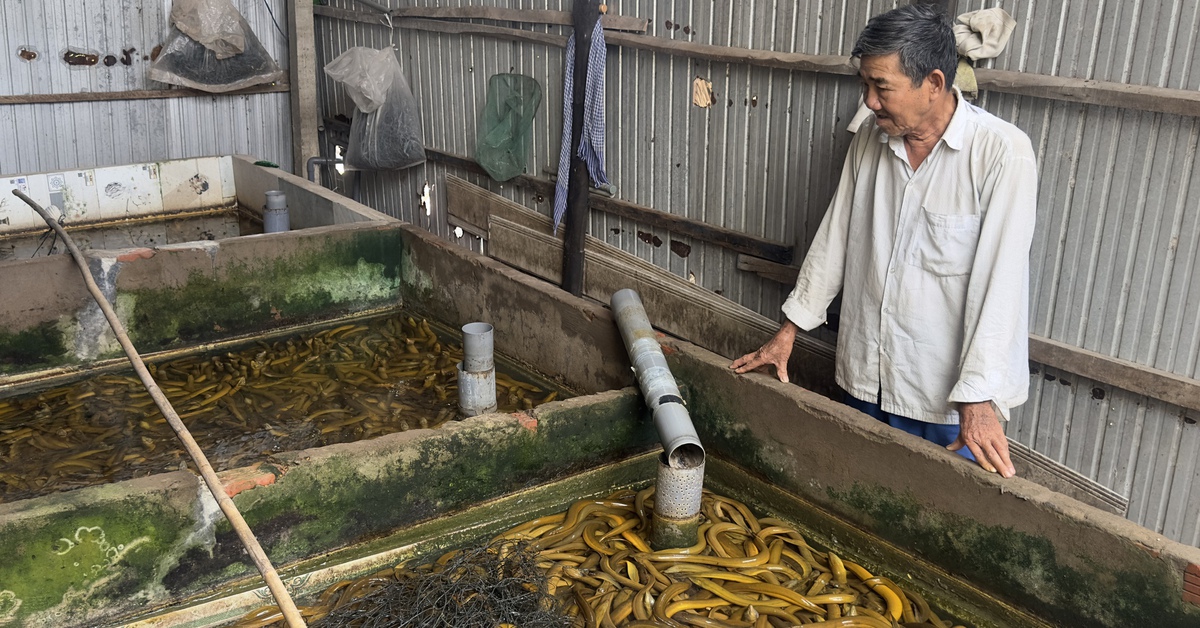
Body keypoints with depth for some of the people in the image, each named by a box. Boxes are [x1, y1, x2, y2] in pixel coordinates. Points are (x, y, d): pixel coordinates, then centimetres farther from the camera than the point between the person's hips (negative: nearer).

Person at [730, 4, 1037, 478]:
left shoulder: (1002, 153, -16)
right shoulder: (870, 138, 2)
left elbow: (1000, 283, -19)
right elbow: (834, 238, 10)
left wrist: (978, 401, -23)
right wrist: (788, 331, 12)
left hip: (947, 399, -5)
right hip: (866, 380, 5)